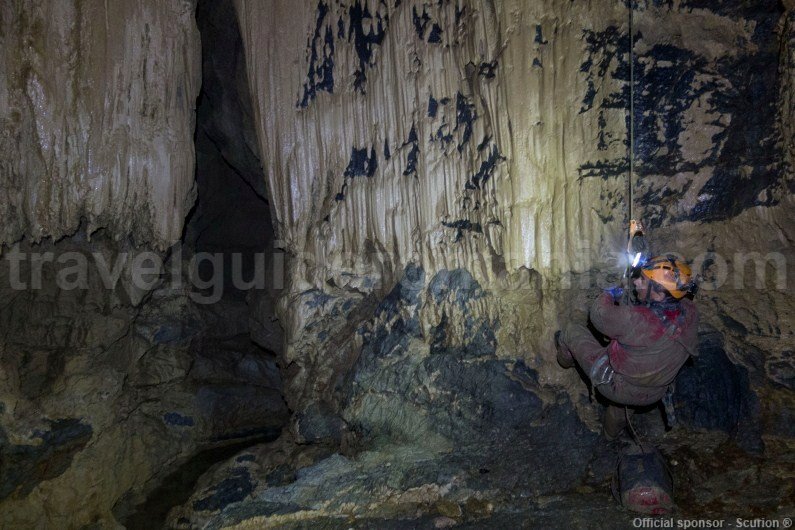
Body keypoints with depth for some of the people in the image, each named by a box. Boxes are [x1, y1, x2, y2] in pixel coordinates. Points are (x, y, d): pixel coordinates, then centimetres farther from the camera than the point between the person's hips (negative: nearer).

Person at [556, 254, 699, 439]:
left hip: (616, 386, -5)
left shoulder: (635, 319, -39)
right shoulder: (690, 312, -22)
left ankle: (565, 359, 46)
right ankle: (612, 430, 61)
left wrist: (608, 295, 1)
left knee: (572, 330, 9)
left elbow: (599, 314, -19)